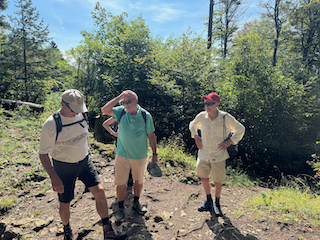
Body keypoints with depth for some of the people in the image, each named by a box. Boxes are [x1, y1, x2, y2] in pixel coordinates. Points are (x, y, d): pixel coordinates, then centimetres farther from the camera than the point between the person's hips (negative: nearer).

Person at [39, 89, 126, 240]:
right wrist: (54, 177, -24)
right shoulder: (51, 124, -21)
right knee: (65, 203, 11)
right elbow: (43, 154, -16)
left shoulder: (81, 116, -5)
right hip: (64, 167, -4)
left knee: (100, 192, -4)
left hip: (85, 162, 4)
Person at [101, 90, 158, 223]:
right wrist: (119, 97, -23)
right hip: (122, 155, 0)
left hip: (140, 155, 0)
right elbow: (104, 110, -20)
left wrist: (155, 154, -2)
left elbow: (151, 136, -3)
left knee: (139, 180, 17)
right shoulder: (121, 112, -6)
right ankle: (121, 208, 26)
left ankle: (136, 203, 41)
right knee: (121, 183, 6)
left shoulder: (145, 115, -9)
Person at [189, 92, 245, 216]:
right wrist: (196, 137, 4)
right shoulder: (201, 116, -6)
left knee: (218, 182, 8)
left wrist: (230, 141, -6)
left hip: (219, 155, -3)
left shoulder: (226, 118, -13)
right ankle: (208, 201, 37)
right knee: (204, 178, 13)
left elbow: (240, 129, 1)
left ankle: (217, 203, 34)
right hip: (203, 154, 3)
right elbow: (192, 125, 17)